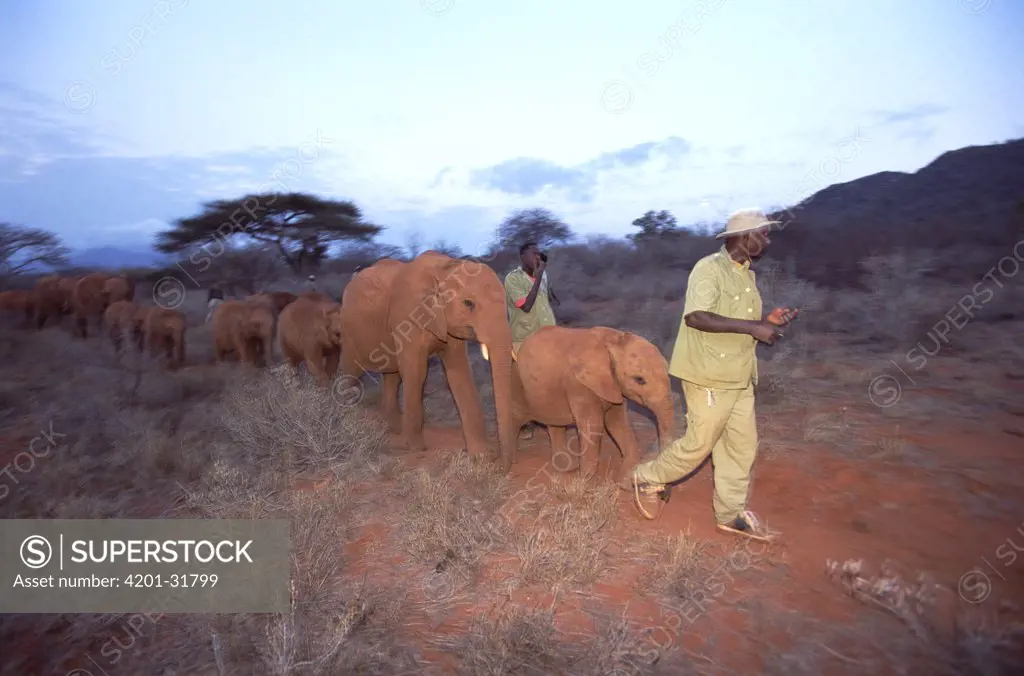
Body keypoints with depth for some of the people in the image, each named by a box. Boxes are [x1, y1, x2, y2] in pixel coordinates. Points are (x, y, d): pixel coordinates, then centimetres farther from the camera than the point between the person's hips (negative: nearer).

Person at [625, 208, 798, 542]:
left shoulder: (746, 274, 15)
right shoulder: (709, 268, -15)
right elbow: (696, 316, -29)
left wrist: (767, 321, 3)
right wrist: (752, 327, -28)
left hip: (739, 378, 9)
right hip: (710, 377, -9)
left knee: (743, 445, 11)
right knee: (699, 444, 0)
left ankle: (731, 513, 25)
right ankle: (646, 478, 22)